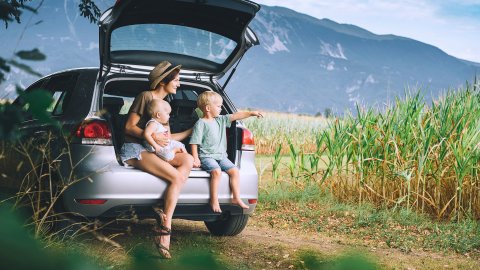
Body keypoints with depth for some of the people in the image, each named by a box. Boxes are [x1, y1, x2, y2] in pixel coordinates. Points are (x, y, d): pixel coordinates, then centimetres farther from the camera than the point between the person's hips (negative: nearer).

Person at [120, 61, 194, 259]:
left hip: (152, 150, 8)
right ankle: (165, 229, -21)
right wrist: (152, 137, -21)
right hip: (134, 148, -8)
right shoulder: (145, 96, -3)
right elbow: (129, 127, -7)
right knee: (177, 177, -25)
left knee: (188, 160, -19)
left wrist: (191, 131, 22)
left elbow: (165, 137, 22)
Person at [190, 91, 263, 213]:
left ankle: (236, 198, -1)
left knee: (234, 171, -8)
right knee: (217, 171, -31)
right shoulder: (201, 124, -7)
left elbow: (235, 116, 13)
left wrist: (251, 113, 6)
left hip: (221, 155, 7)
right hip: (206, 156, -7)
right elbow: (194, 142, -10)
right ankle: (214, 200, -22)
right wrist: (195, 158, -17)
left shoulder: (221, 120, 13)